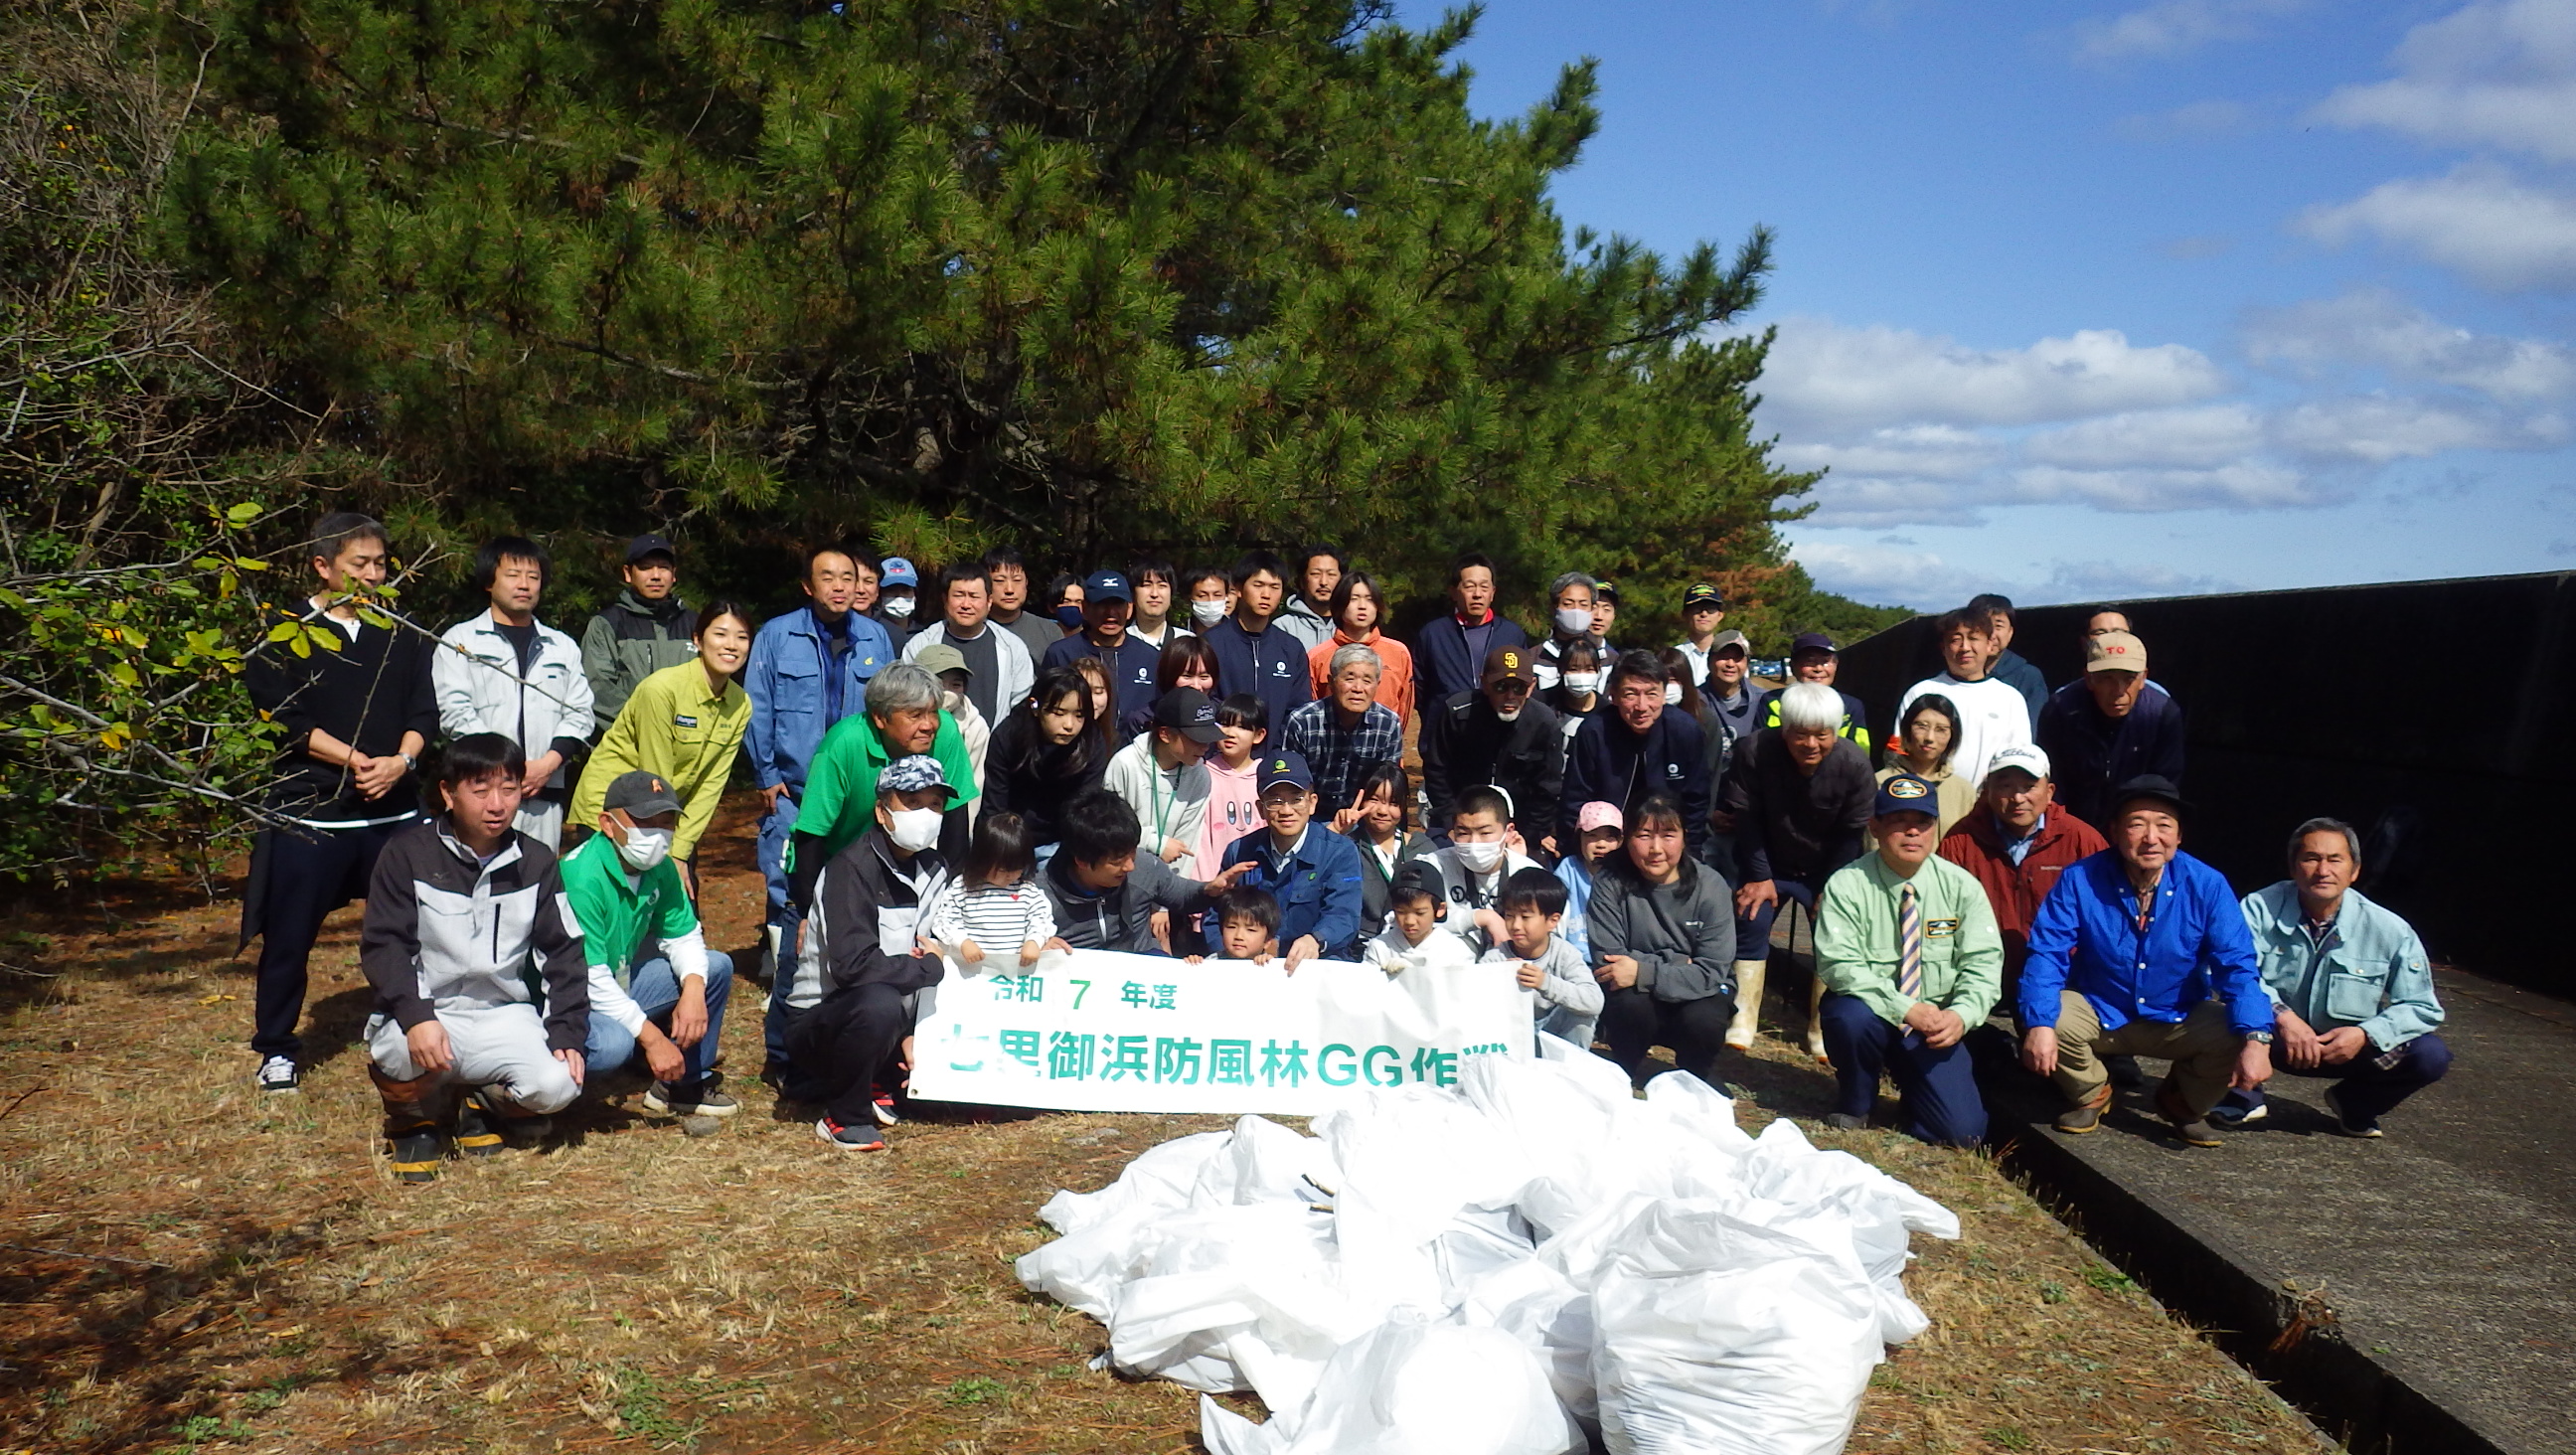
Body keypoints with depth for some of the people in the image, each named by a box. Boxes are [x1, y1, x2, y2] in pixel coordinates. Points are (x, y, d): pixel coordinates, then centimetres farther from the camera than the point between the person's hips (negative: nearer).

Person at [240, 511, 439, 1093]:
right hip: (308, 813, -2)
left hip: (396, 813, 3)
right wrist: (353, 759, -16)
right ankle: (276, 1046, 22)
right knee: (289, 937, 5)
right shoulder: (282, 632, 2)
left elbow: (425, 712, 7)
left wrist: (401, 760, -12)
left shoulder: (402, 634, 12)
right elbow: (281, 717, -8)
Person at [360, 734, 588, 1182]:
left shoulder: (536, 863, 4)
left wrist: (568, 1030, -8)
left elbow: (563, 951, 5)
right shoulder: (408, 854, -5)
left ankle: (483, 1107, 13)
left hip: (505, 1017, 2)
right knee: (405, 1052, -37)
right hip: (422, 1013, -2)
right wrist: (415, 1016, -28)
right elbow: (382, 944, -11)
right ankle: (415, 1121, 2)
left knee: (558, 1085, -24)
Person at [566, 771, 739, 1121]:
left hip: (620, 986, 9)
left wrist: (694, 989, -16)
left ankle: (686, 1085, 9)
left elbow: (684, 936, 7)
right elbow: (589, 978, -28)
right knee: (614, 1043, -38)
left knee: (717, 967, 3)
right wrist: (651, 1037, -28)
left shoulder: (660, 868, -2)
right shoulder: (581, 878, -27)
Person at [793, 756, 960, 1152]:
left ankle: (876, 1084, 8)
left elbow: (933, 947, 4)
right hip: (818, 1019, -7)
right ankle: (844, 1118, -13)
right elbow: (852, 965, -30)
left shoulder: (934, 868, 3)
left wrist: (910, 1033, -8)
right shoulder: (852, 867, -20)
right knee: (879, 1003, -37)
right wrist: (930, 967, -19)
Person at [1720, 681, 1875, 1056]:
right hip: (1770, 865, 0)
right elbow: (1746, 817, -14)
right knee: (1750, 920, -15)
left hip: (1829, 870, 0)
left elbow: (1851, 834, -11)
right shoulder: (1755, 751, -23)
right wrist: (1760, 876, -14)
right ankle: (1742, 1019, -4)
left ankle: (1823, 1031, 2)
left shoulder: (1854, 763, -20)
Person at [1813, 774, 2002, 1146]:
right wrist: (1906, 1009, -30)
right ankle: (1854, 1102, -5)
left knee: (1963, 1131, -13)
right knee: (1851, 1014, -37)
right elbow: (1839, 965, -21)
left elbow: (1984, 963, -8)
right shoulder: (1847, 886, -13)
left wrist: (1961, 1014, -27)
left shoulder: (1961, 886, -4)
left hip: (1935, 1023, 2)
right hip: (1869, 1012, -1)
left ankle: (1909, 1090, 23)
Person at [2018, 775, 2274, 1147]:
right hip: (2097, 1015, -1)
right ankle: (2090, 1093, 7)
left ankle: (2183, 1103, 10)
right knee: (2053, 1019, -31)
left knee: (2233, 1034, -26)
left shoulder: (2207, 885, -13)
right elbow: (2047, 954, -21)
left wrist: (2257, 1040, -33)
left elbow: (2237, 966, -17)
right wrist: (2039, 1025, -37)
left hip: (2181, 1021, 1)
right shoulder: (2080, 880, -16)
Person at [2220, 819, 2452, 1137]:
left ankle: (2354, 1106, 11)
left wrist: (2365, 1034, -24)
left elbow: (2422, 1008, -7)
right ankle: (2243, 1097, -4)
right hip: (2276, 1041, -3)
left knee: (2431, 1054, -21)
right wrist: (2281, 1015, -40)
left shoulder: (2391, 931, -10)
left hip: (2348, 1047, 3)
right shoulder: (2261, 908, -15)